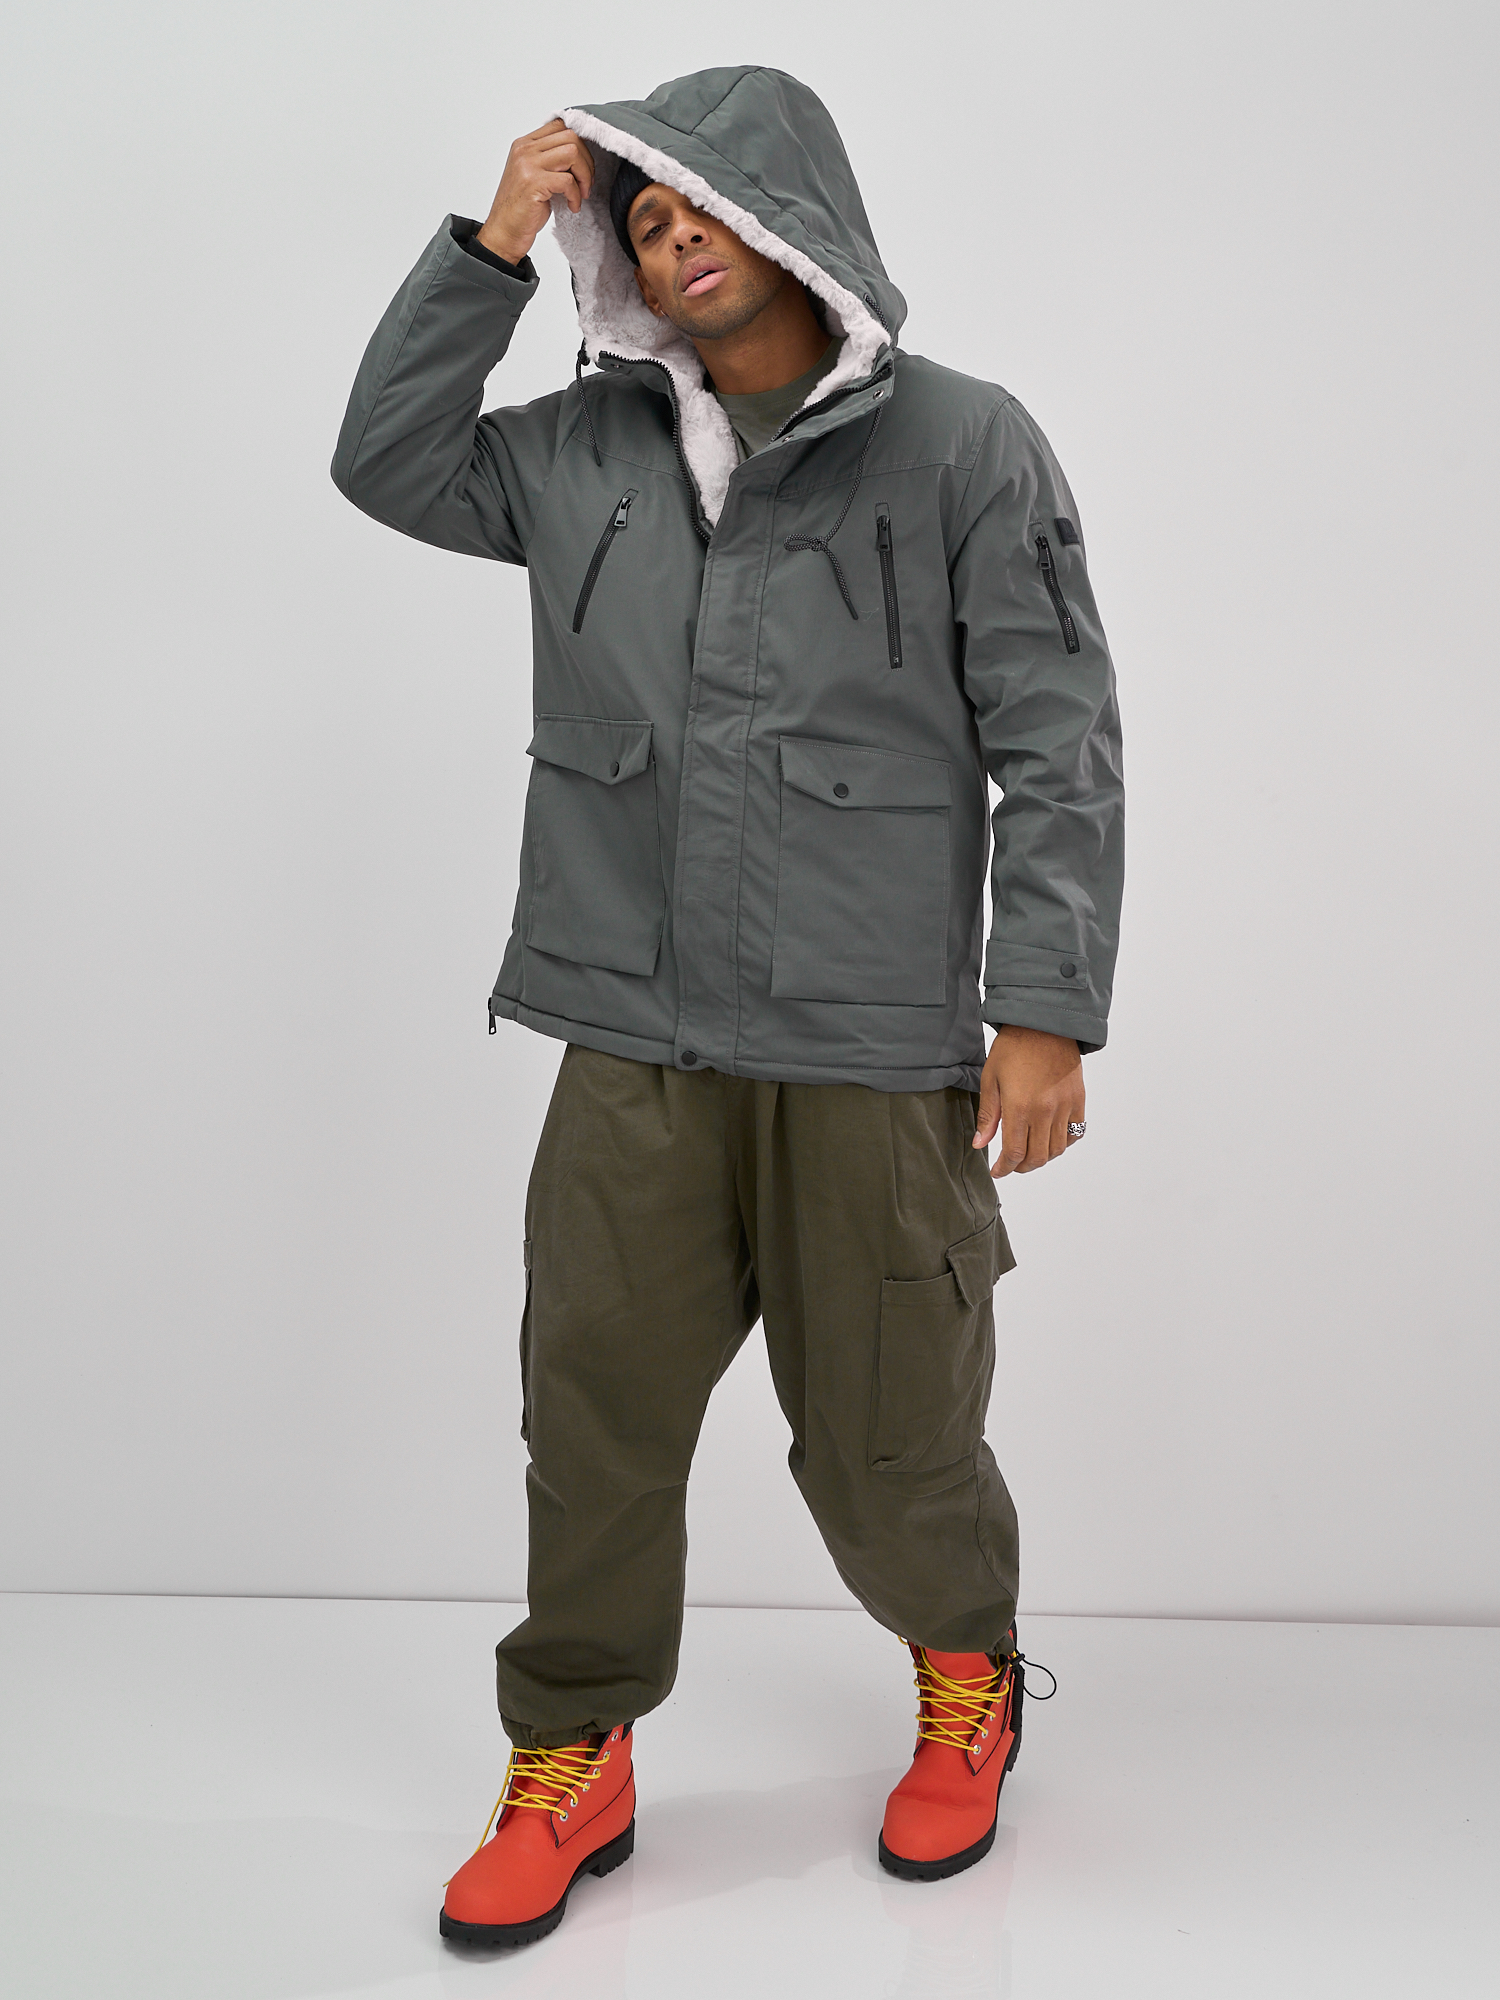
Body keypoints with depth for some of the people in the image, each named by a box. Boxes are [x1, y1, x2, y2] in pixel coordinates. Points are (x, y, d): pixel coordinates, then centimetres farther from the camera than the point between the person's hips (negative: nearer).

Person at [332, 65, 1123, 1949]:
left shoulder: (964, 446, -1)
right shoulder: (590, 449, 10)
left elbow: (1058, 749, -3)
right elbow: (384, 463, 16)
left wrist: (1045, 1013, -9)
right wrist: (493, 245, 6)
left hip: (870, 1060, -3)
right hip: (631, 1050, 3)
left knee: (884, 1442, 7)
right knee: (595, 1416, 7)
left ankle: (967, 1677, 37)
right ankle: (571, 1767, 27)